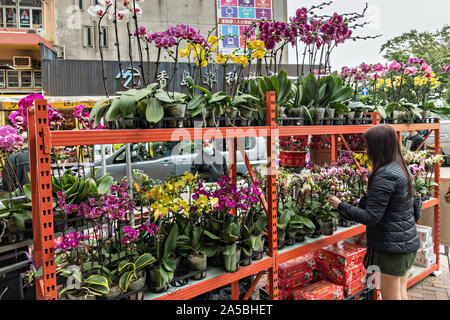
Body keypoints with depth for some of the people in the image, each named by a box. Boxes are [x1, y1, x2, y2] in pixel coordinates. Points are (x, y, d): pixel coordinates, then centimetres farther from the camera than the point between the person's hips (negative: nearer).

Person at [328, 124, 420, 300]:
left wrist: (340, 205, -14)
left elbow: (371, 217, -24)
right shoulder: (403, 169, 7)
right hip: (407, 242, 9)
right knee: (401, 292, 21)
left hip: (392, 246, -9)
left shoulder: (385, 175, -23)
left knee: (390, 295, 5)